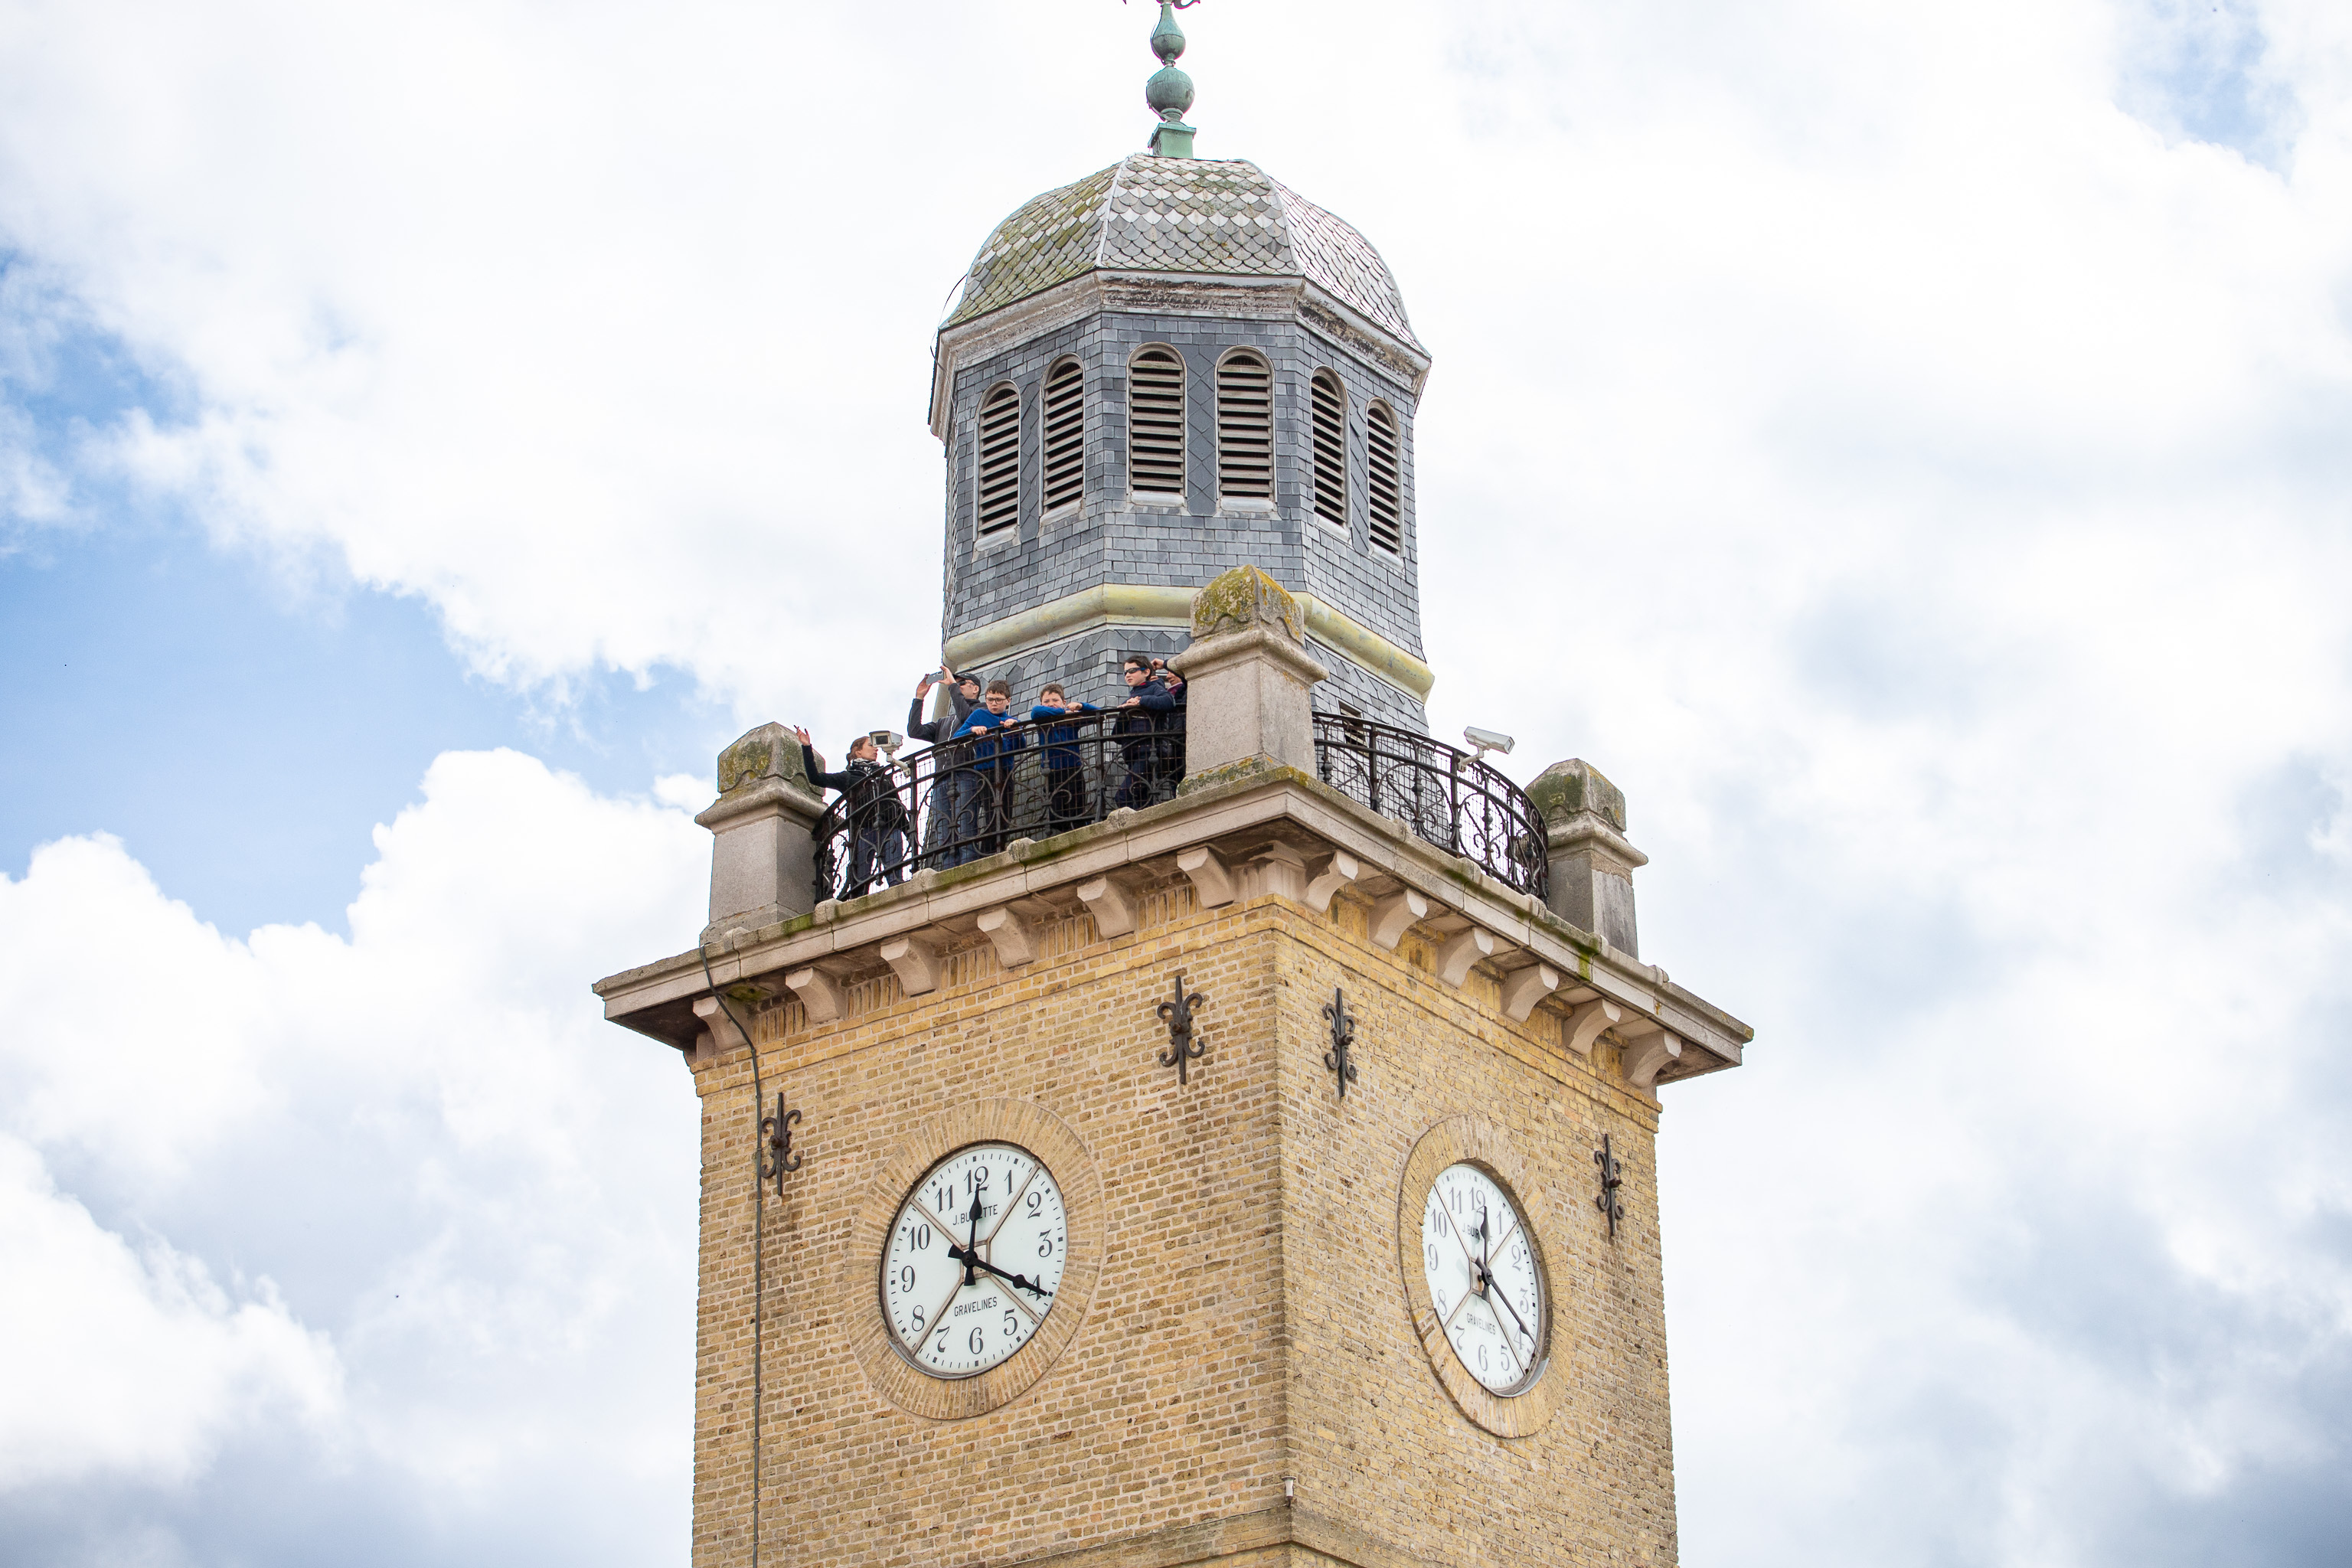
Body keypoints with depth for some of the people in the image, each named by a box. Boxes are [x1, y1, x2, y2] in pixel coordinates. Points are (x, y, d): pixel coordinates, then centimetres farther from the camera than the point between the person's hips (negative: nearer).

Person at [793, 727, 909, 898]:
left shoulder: (886, 777, 29)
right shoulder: (848, 777, 20)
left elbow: (899, 806, 26)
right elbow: (815, 778, 12)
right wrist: (807, 748, 6)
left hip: (891, 827, 2)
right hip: (864, 830, -2)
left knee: (895, 879, -14)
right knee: (859, 882, -9)